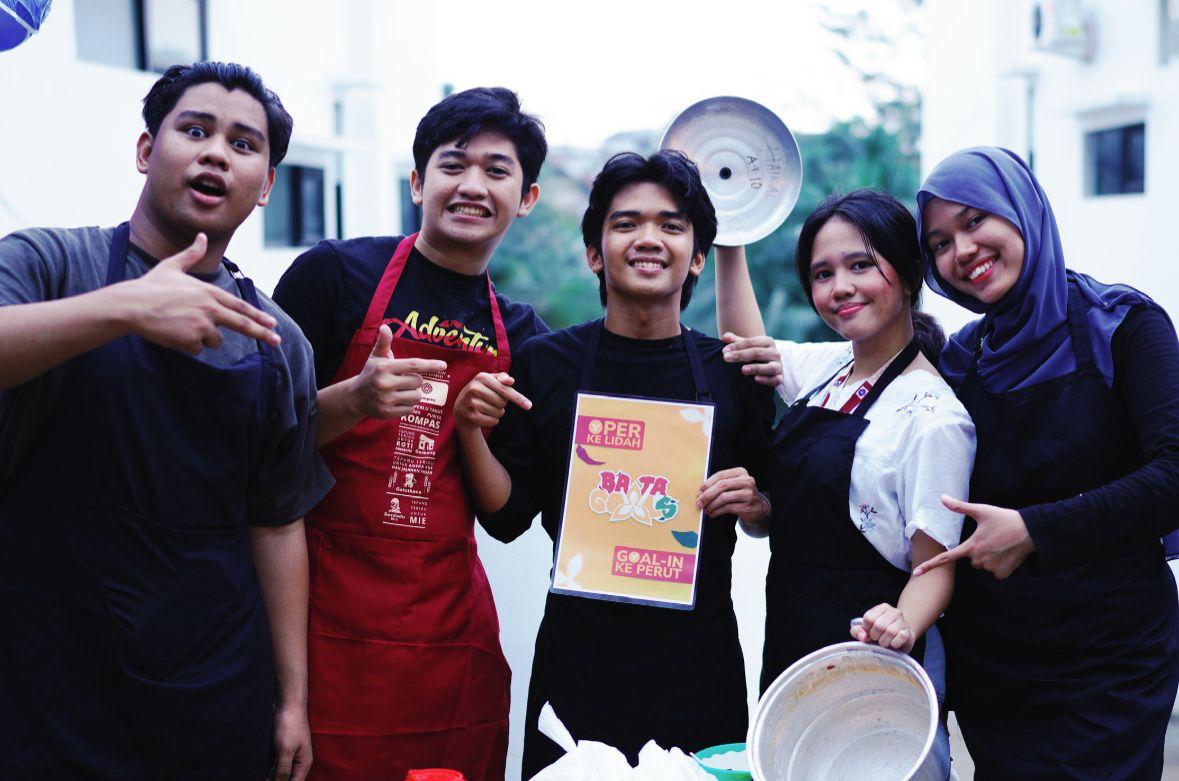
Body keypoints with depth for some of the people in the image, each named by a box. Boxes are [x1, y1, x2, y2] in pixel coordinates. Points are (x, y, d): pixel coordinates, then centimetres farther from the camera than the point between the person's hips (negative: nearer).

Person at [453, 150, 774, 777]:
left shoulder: (734, 372, 0)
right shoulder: (543, 363, -2)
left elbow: (773, 515, 11)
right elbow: (507, 518, 0)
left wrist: (752, 502, -10)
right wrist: (471, 432, -14)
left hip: (699, 660, 1)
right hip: (578, 658, -1)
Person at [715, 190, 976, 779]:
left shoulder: (933, 414, -16)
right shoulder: (825, 368, 5)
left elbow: (936, 564, -15)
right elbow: (743, 347, 24)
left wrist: (904, 625, -35)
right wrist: (729, 240, 16)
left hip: (870, 661, -7)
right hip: (788, 646, 7)